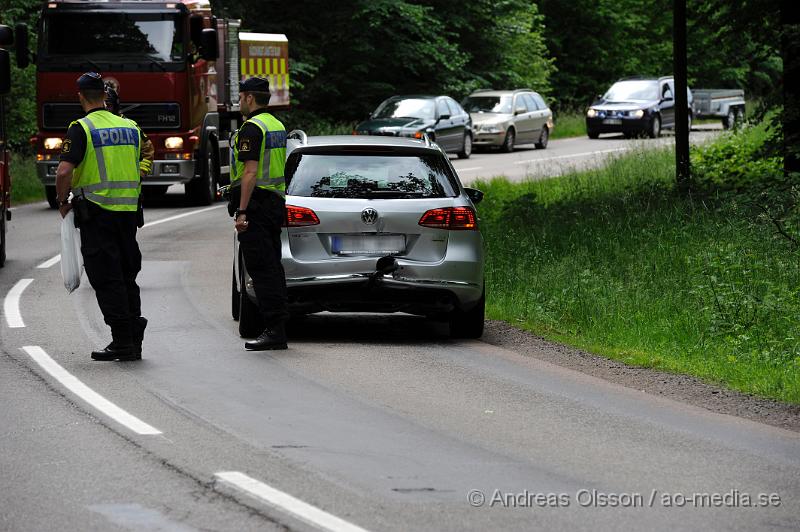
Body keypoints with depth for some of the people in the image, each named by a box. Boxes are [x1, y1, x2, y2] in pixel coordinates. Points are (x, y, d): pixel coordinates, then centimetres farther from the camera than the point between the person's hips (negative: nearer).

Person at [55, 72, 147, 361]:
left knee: (106, 278, -3)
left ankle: (122, 341, -6)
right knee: (127, 276, 14)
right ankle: (134, 333, 12)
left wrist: (63, 201, -4)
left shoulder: (81, 129, -11)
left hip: (96, 210, -6)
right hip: (129, 211, 6)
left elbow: (64, 171, -19)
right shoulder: (130, 127, 10)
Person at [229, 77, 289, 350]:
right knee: (272, 267, 11)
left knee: (261, 269, -10)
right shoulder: (277, 125, 16)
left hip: (255, 204, -10)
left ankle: (274, 330, -15)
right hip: (276, 202, 10)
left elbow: (251, 172, -21)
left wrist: (242, 212, -22)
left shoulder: (252, 128, -14)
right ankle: (278, 329, 12)